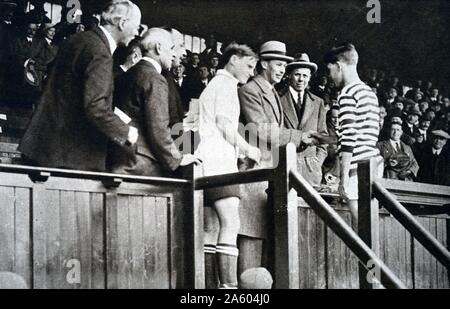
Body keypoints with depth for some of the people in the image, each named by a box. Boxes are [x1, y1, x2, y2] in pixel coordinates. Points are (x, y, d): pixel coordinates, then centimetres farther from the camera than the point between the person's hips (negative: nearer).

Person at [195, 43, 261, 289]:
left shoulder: (213, 84, 28)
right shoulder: (227, 83, -1)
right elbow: (224, 123, -11)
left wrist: (239, 150, 22)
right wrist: (247, 149, -4)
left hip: (206, 165, 10)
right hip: (219, 162, -10)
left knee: (210, 229, 5)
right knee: (230, 224, -16)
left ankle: (207, 284, 3)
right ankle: (229, 285, -23)